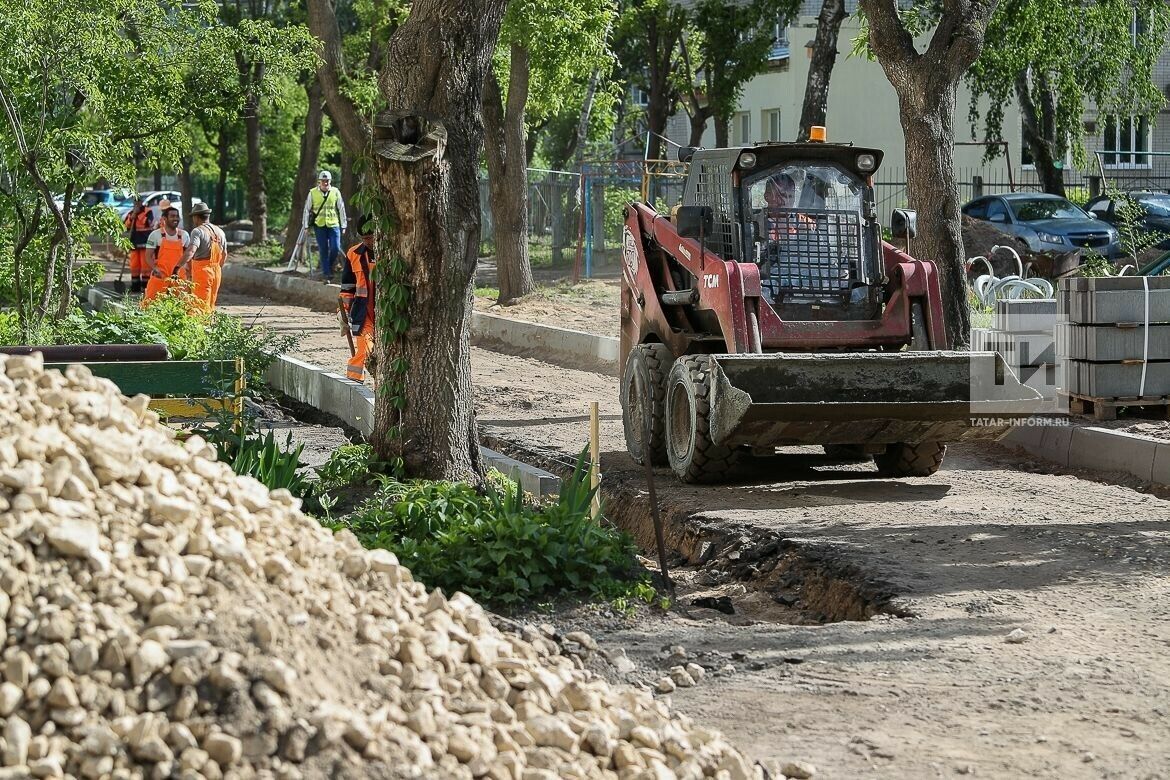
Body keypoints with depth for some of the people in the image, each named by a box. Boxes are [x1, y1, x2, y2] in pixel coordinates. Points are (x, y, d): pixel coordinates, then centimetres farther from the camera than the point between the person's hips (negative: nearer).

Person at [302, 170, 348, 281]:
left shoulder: (336, 192, 3)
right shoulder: (313, 193, 1)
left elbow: (341, 209, 9)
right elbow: (307, 210, 8)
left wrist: (343, 226, 9)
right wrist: (306, 225, 7)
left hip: (333, 225, 1)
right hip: (319, 225, -1)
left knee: (335, 248, -8)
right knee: (323, 250, 0)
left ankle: (330, 266, 19)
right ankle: (326, 274, 6)